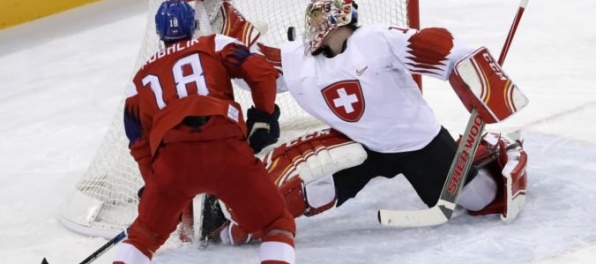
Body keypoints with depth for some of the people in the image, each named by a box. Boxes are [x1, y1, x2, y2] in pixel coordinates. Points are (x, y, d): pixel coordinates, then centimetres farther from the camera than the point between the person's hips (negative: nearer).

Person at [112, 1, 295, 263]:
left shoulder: (142, 78, 28)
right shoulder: (215, 45, 20)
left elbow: (140, 144, 25)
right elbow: (261, 72, 6)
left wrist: (153, 184, 32)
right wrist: (264, 116, 19)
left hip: (171, 160, 3)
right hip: (224, 149, -3)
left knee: (144, 235, 25)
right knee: (277, 224, 11)